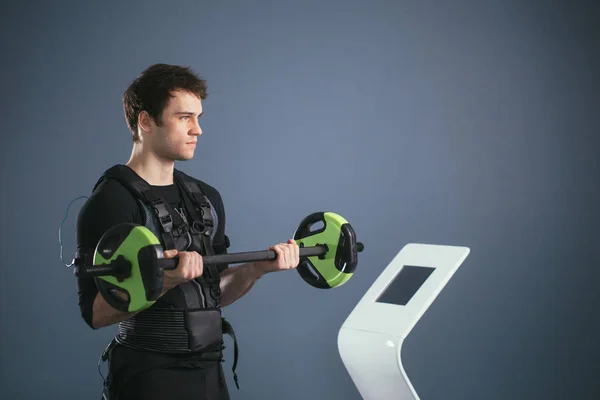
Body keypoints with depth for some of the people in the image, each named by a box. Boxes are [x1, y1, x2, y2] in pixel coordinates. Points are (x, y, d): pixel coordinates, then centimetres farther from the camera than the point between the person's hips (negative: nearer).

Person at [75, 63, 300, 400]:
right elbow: (96, 313, -17)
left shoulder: (206, 198, 10)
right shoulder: (111, 202, -12)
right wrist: (163, 280, -29)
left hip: (210, 372, 7)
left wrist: (257, 268, -2)